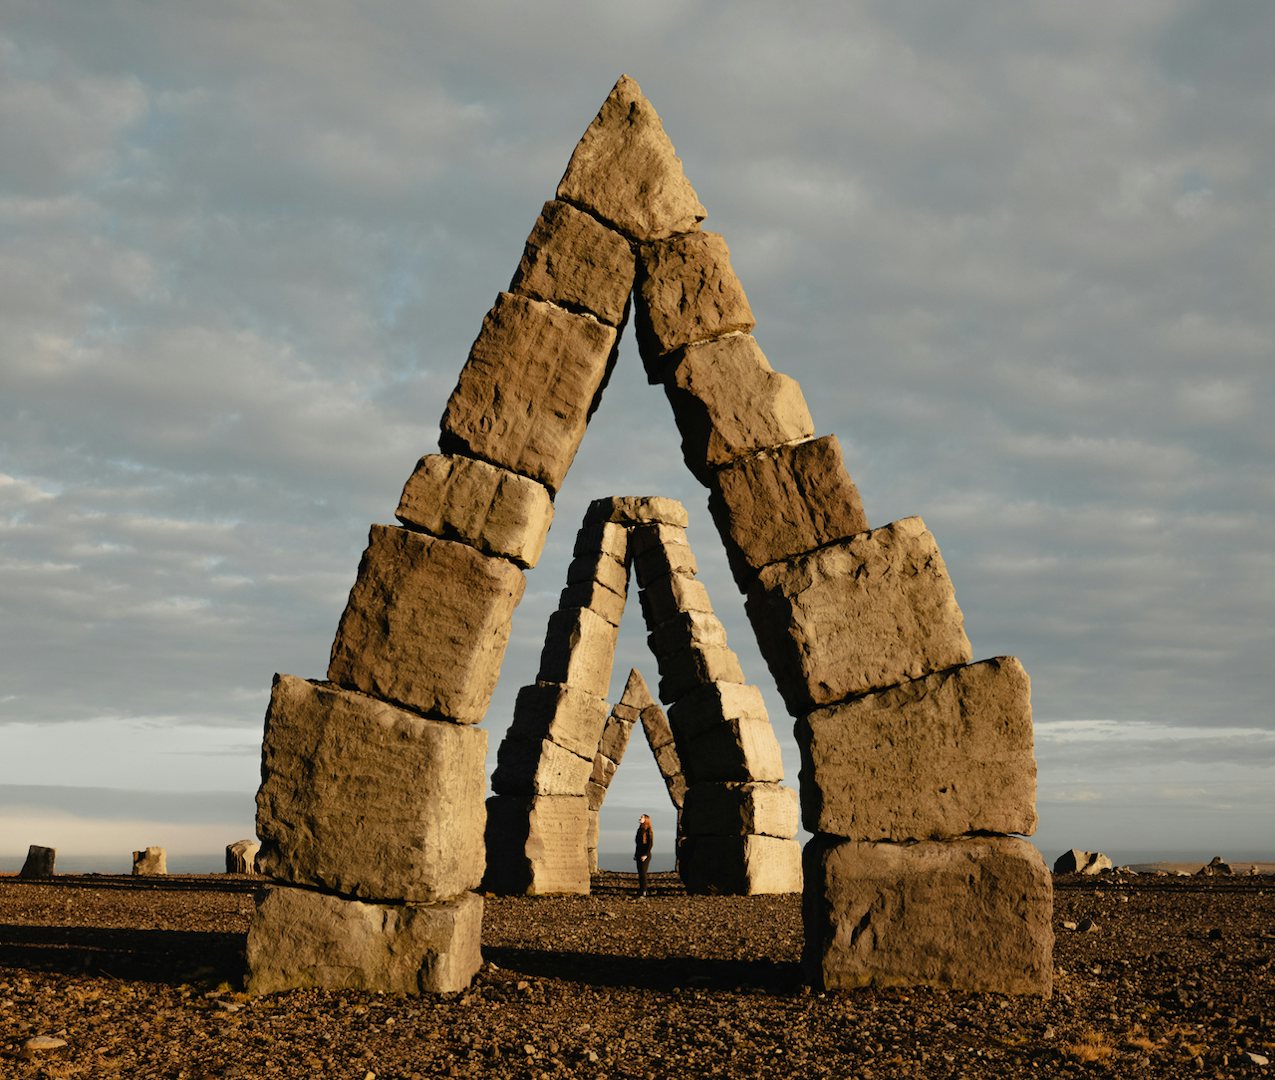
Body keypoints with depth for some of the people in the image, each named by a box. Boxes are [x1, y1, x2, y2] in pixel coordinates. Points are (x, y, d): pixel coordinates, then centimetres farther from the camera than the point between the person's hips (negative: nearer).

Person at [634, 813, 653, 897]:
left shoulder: (649, 831, -10)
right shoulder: (640, 829, 13)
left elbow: (650, 844, -14)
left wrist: (646, 855, -19)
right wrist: (635, 854, 17)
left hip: (645, 855, -8)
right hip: (639, 855, 8)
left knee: (643, 873, -9)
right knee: (640, 873, 9)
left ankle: (643, 892, -7)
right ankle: (640, 891, 14)